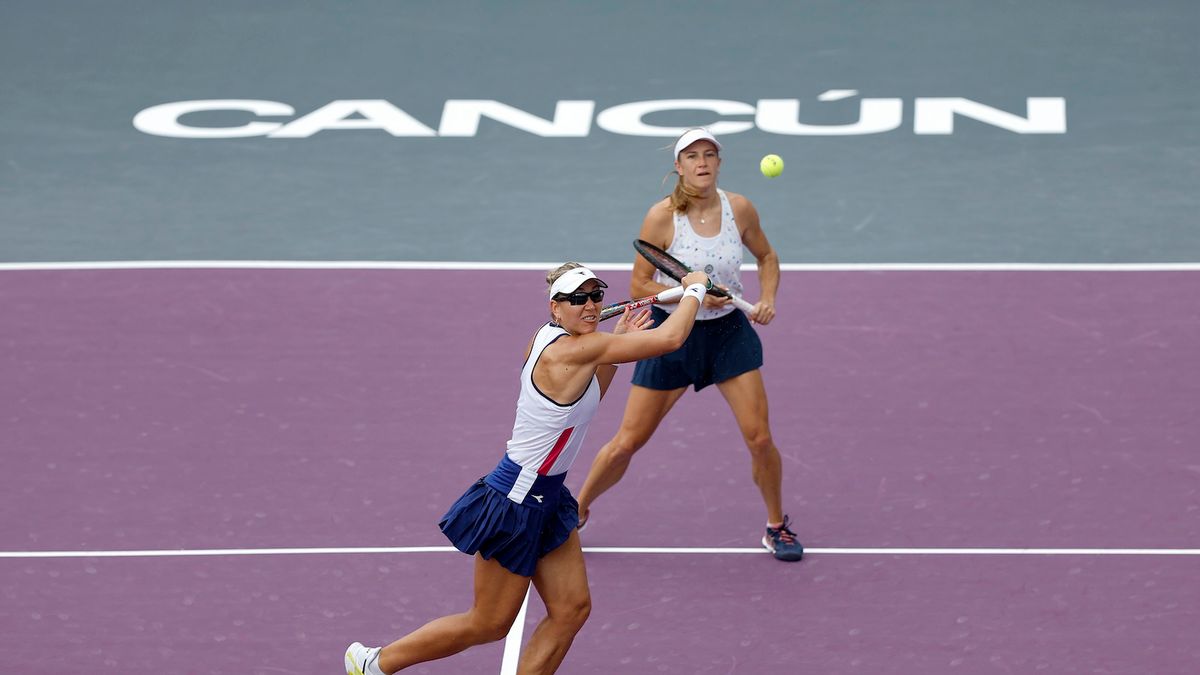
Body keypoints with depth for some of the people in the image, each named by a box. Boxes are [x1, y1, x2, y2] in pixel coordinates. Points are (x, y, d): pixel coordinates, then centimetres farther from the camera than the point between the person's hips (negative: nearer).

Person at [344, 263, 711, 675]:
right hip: (515, 503, -9)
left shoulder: (548, 338, 2)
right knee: (488, 625, 5)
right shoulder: (571, 350, -25)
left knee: (572, 609, 5)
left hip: (546, 499, 9)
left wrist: (618, 341, 10)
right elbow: (669, 338, -24)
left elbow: (582, 401, 20)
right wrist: (695, 289, -7)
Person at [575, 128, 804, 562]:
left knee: (760, 439, -4)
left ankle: (777, 526, 19)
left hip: (729, 331, 2)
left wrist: (767, 299, -4)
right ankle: (577, 510, 25)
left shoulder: (739, 209, -6)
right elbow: (639, 286, -12)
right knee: (627, 443, 2)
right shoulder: (662, 217, -16)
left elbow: (766, 257, 12)